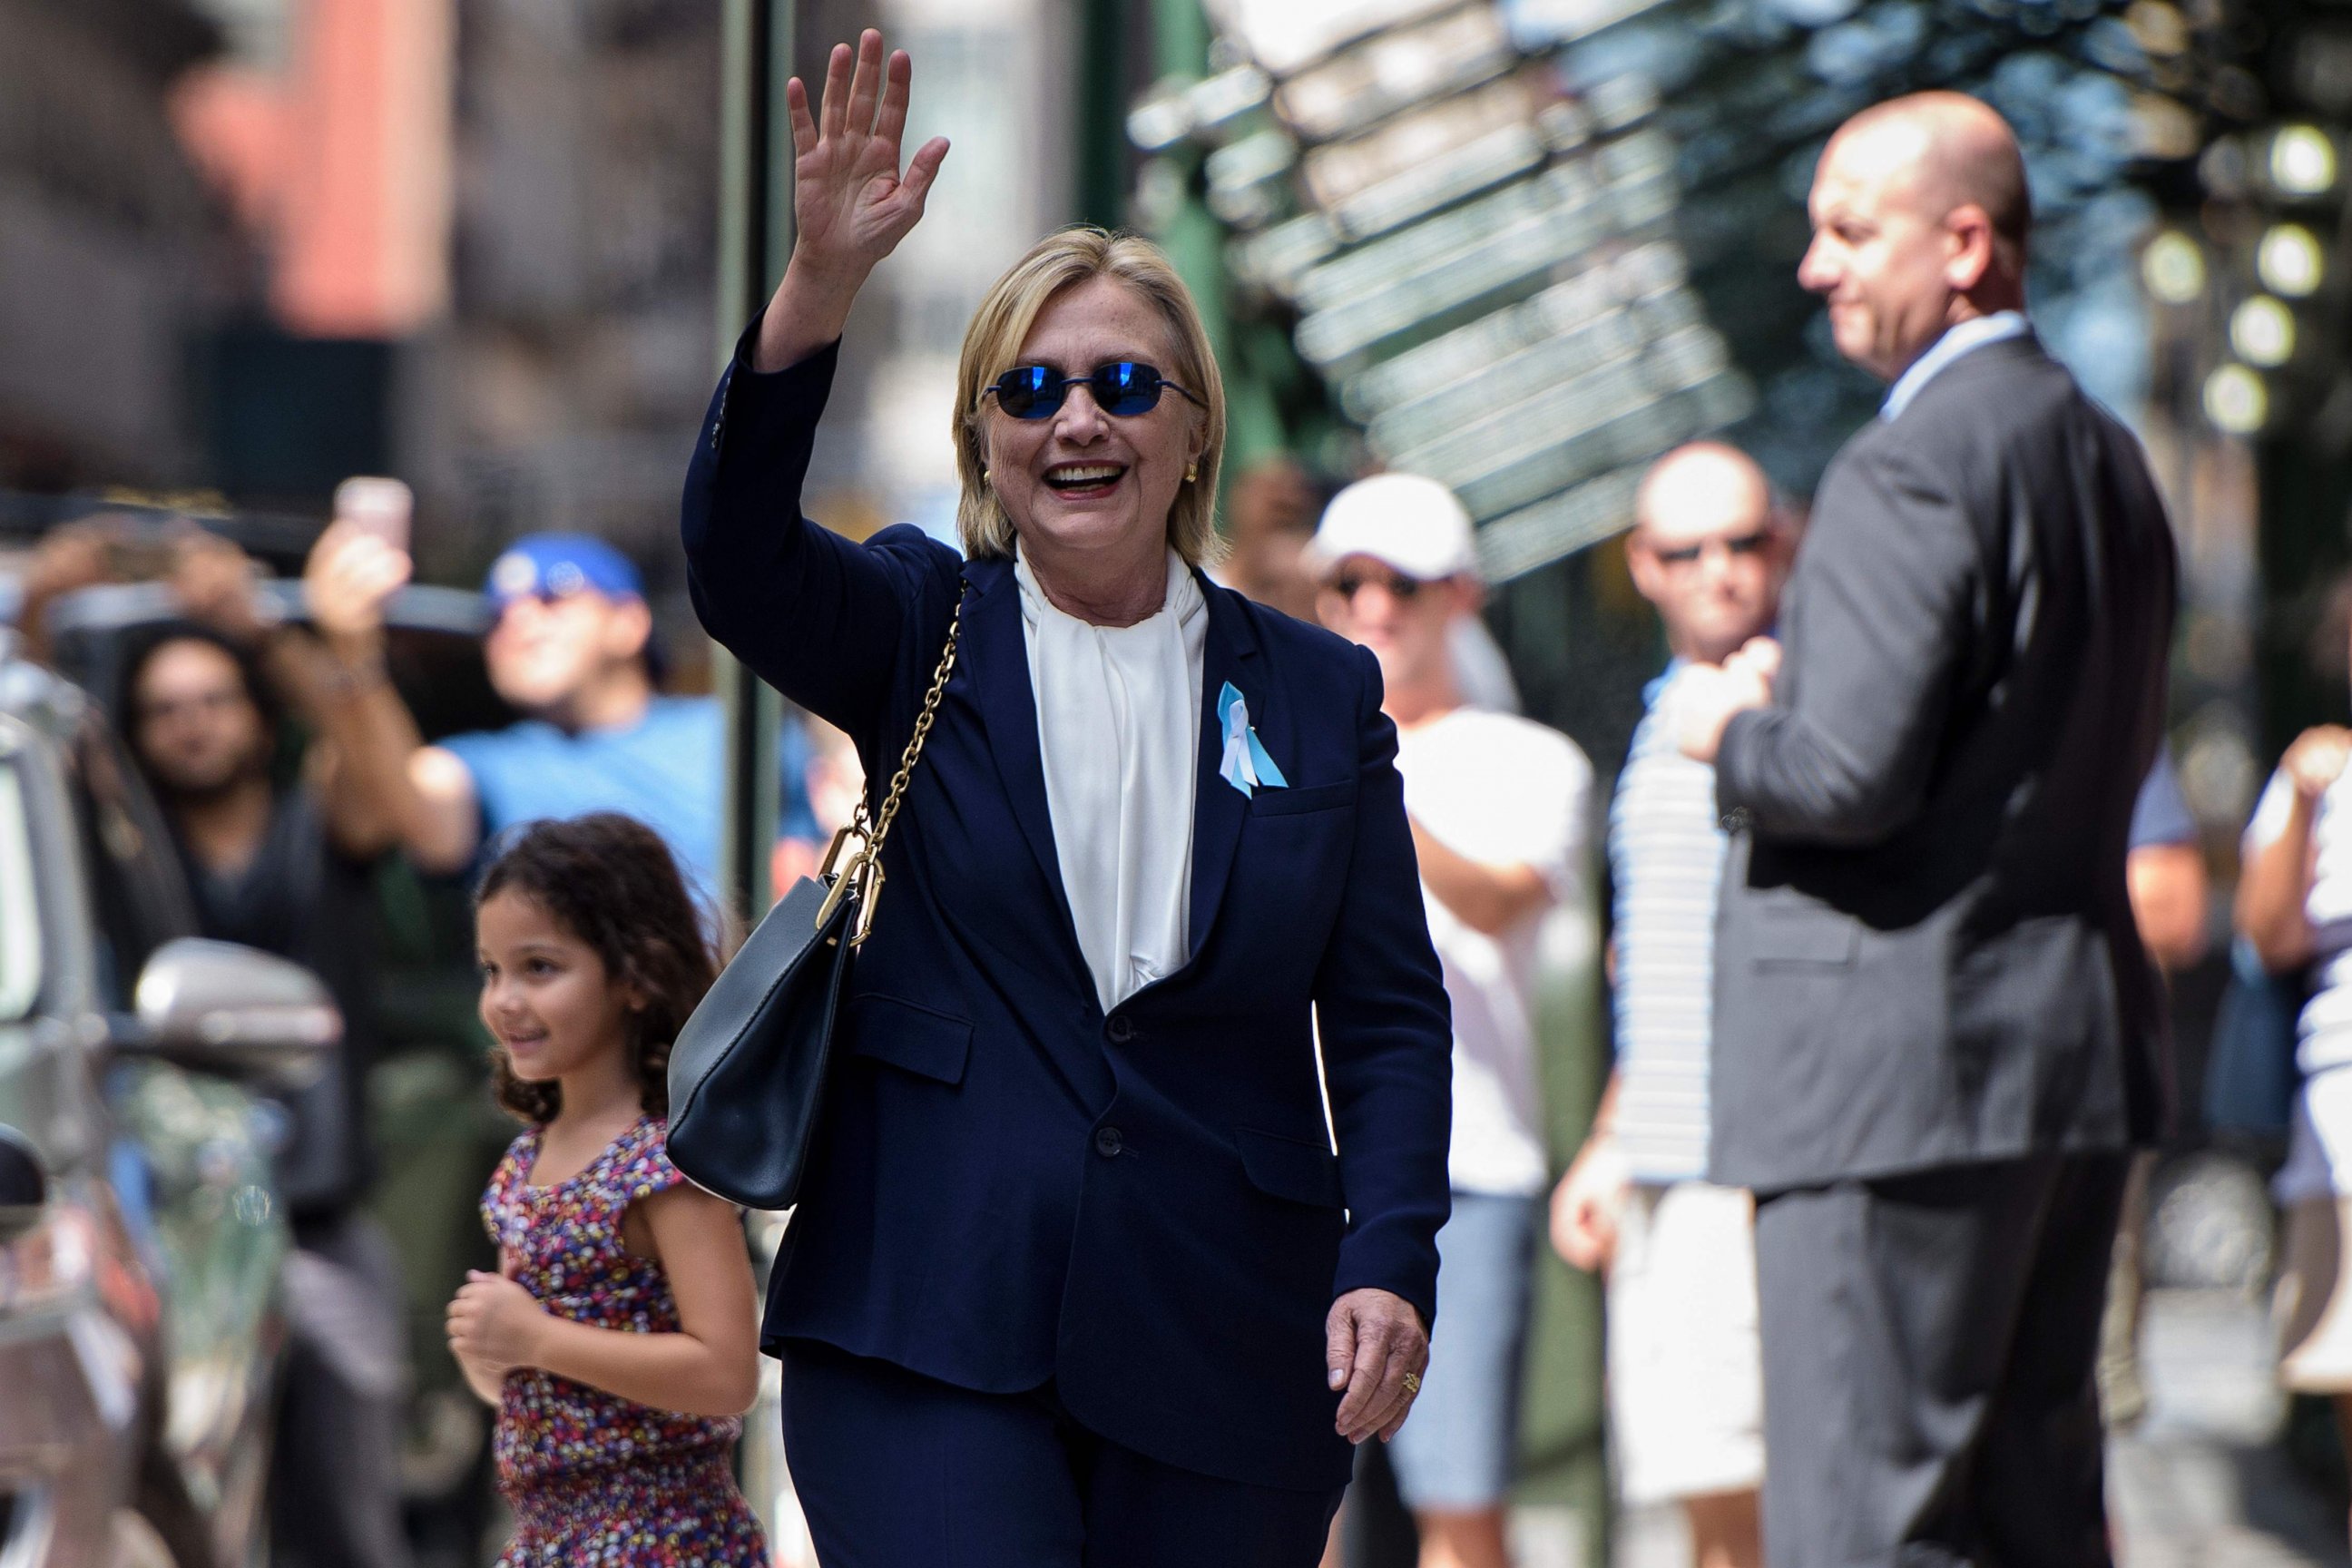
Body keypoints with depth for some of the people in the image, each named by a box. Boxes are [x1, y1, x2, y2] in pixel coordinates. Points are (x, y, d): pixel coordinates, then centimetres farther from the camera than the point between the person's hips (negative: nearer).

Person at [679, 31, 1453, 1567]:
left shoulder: (1319, 692, 10)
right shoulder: (923, 636, 8)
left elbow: (1389, 1013, 7)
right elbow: (737, 555, -12)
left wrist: (1389, 1262, -8)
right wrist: (820, 285, -27)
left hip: (1219, 1354, 2)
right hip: (934, 1328, -1)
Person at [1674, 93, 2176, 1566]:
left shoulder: (1908, 471, -15)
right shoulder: (2108, 456, 15)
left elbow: (1852, 774, -23)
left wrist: (1731, 731, -2)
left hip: (1908, 1068, -9)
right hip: (2081, 1047, 9)